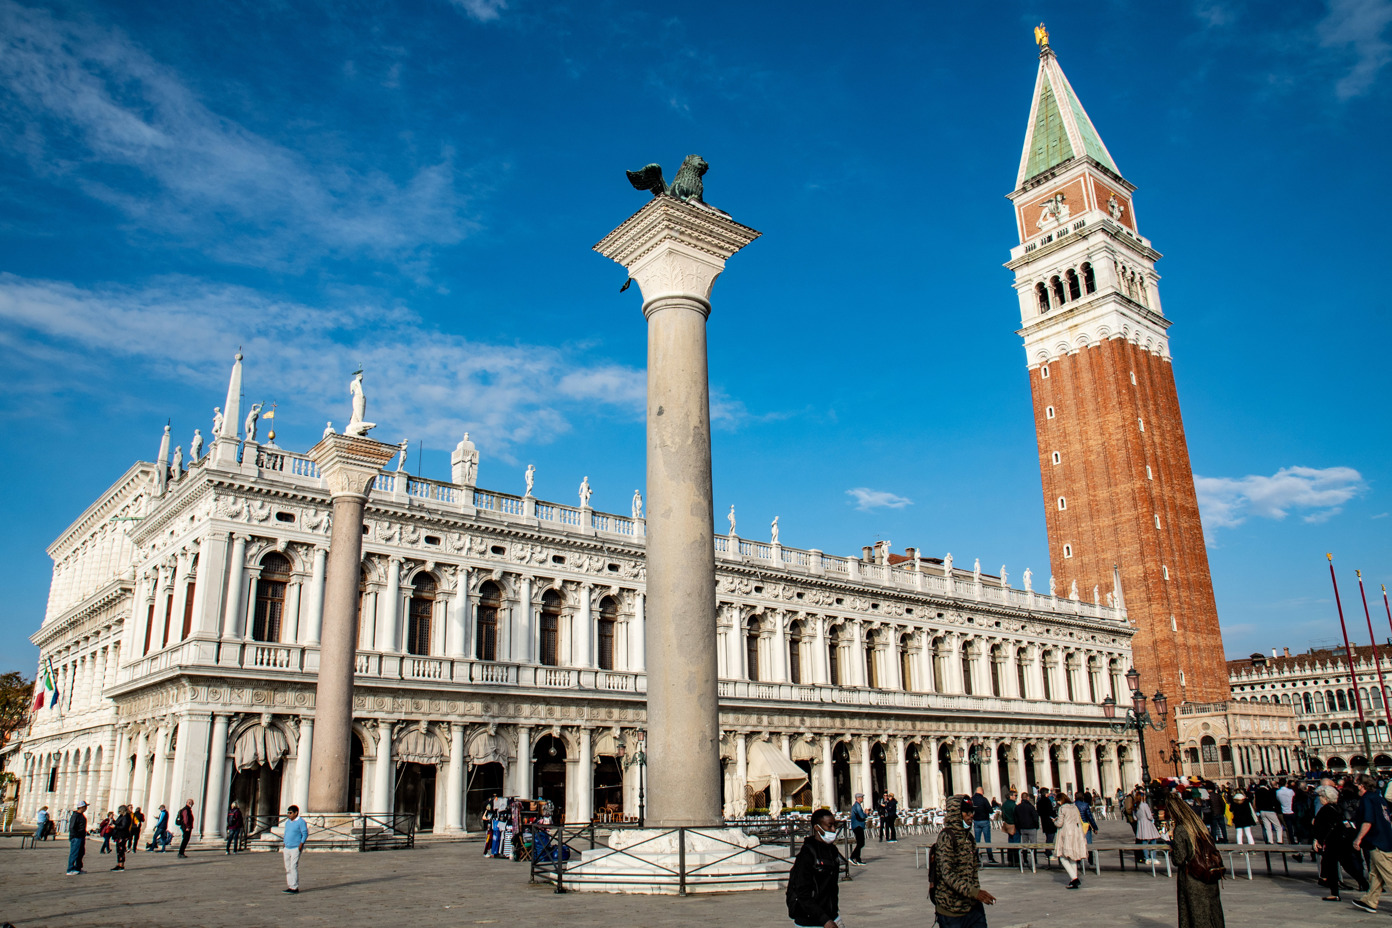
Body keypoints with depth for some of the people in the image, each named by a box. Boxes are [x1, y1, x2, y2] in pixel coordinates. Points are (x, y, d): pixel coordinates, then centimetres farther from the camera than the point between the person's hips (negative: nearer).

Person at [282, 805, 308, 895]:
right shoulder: (287, 822, 15)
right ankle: (290, 886, 14)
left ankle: (295, 887, -8)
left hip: (296, 848, -8)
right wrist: (284, 847, 18)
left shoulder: (301, 822, -7)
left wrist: (301, 845, -17)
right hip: (287, 848, 8)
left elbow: (305, 834, -9)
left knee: (294, 867, -11)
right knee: (288, 868, 8)